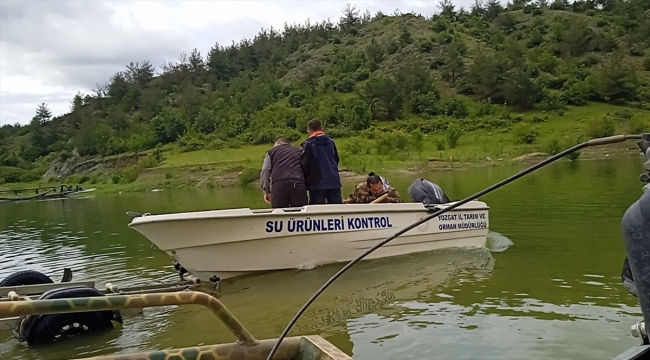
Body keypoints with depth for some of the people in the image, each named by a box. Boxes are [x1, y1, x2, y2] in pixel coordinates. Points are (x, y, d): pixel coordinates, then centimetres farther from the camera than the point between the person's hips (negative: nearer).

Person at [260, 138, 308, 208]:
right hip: (298, 184, 1)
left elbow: (265, 171, 10)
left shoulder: (272, 151, 24)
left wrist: (266, 191, 11)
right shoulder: (299, 151, 30)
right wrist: (306, 187, 17)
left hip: (279, 185, -1)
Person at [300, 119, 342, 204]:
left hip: (317, 184, -4)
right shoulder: (330, 141, 8)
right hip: (334, 181, 4)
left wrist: (305, 179, 8)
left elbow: (305, 165, -6)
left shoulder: (308, 144, -6)